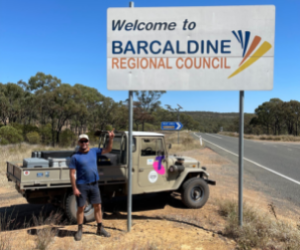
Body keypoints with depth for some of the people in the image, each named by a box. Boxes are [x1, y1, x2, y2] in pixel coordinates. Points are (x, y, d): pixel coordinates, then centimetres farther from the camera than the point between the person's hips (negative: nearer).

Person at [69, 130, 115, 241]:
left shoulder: (94, 151, 6)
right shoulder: (75, 157, -7)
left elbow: (108, 150, 8)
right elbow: (72, 173, -9)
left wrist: (111, 139, -8)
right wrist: (74, 188, -14)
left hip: (94, 184, 4)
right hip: (82, 185, -4)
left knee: (98, 207, 9)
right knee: (81, 208, 5)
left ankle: (100, 228, 22)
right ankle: (79, 230, 20)